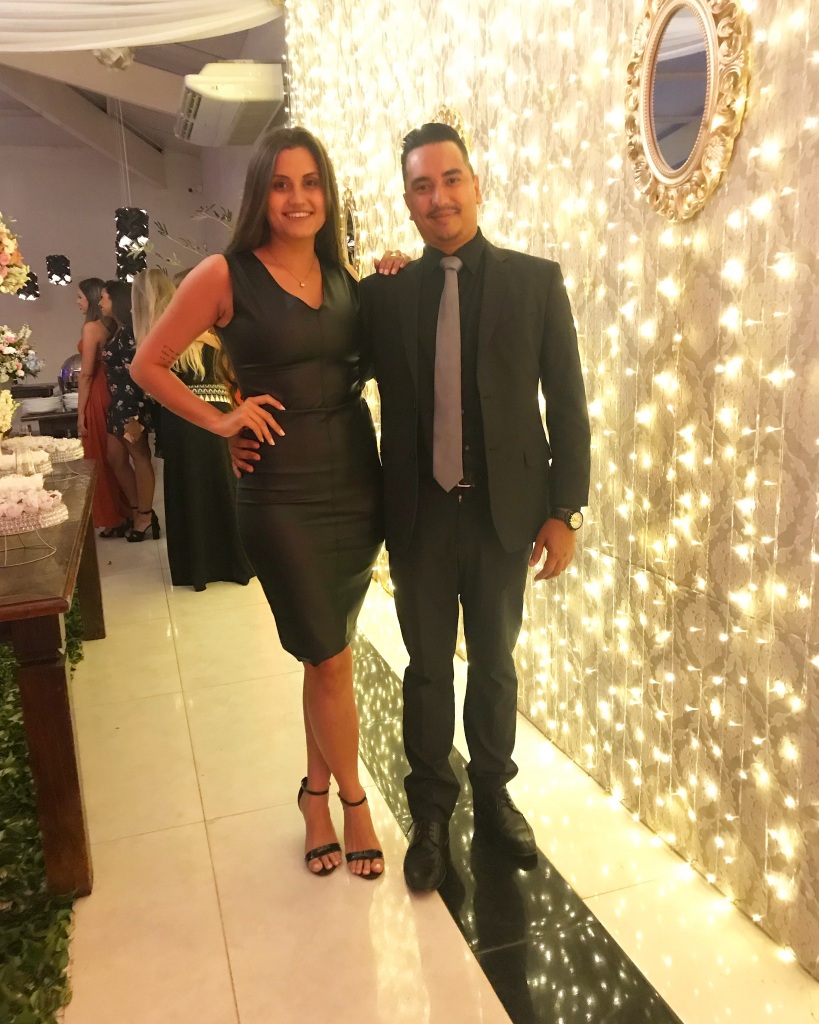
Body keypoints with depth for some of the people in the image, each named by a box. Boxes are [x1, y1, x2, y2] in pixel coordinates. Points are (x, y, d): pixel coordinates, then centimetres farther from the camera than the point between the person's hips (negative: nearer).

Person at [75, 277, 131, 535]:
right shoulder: (110, 325, 9)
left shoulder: (91, 327, -13)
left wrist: (80, 411, -12)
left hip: (96, 397, -8)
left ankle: (111, 520, 9)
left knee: (99, 460, 2)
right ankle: (124, 512, 23)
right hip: (113, 393, 8)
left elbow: (86, 373, -16)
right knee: (113, 457, 15)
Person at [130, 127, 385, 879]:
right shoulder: (227, 275, -6)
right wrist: (220, 421, -5)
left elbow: (371, 359, 17)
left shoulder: (342, 273, 8)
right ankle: (353, 798, 28)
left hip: (358, 481, 5)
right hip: (283, 493, -4)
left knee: (327, 653, 15)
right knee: (331, 661, 3)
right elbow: (149, 365, 1)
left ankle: (316, 792, 35)